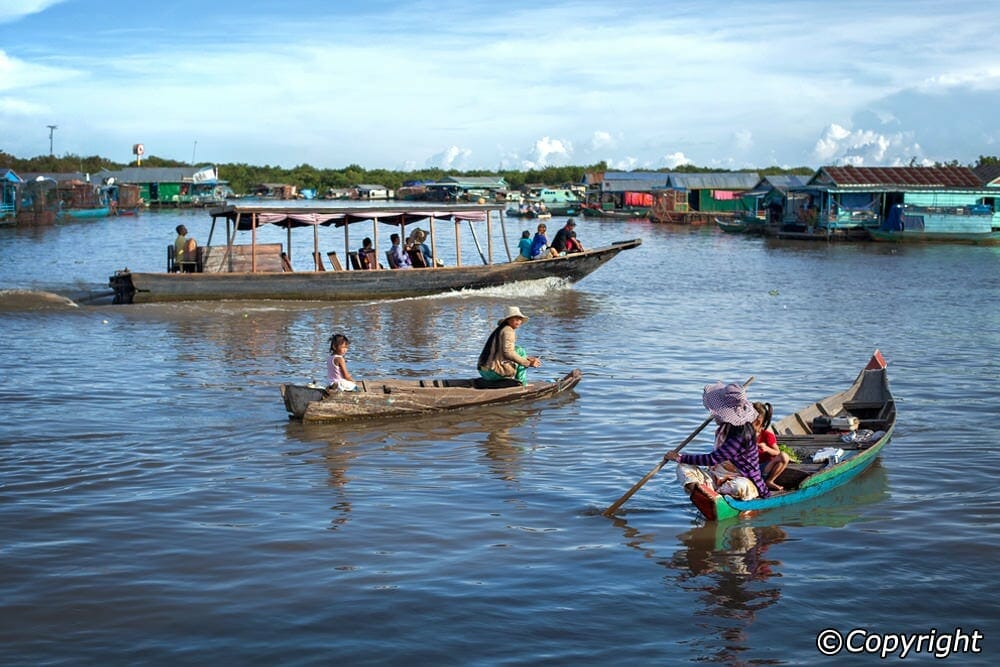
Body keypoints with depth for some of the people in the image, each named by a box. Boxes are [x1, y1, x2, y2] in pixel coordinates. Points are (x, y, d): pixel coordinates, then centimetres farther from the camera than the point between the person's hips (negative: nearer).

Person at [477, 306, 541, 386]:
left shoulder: (499, 330, 20)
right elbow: (508, 352, -20)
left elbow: (508, 352, 26)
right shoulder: (508, 330, -9)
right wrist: (528, 363, -16)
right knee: (520, 351, 0)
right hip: (494, 372, -10)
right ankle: (522, 384, 0)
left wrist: (527, 358, 21)